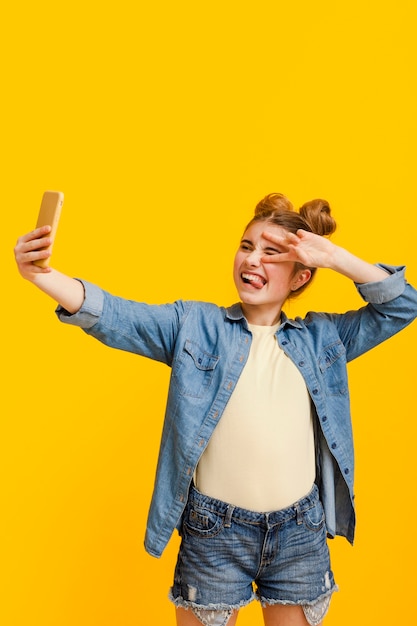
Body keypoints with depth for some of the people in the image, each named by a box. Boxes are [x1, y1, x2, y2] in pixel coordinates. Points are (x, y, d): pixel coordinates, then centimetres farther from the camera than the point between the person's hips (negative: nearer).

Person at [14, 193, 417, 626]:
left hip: (301, 530, 2)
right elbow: (114, 317, -12)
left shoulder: (321, 337, 7)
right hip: (216, 529, -2)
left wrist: (335, 258, -6)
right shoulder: (194, 325, 0)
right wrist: (41, 274, -29)